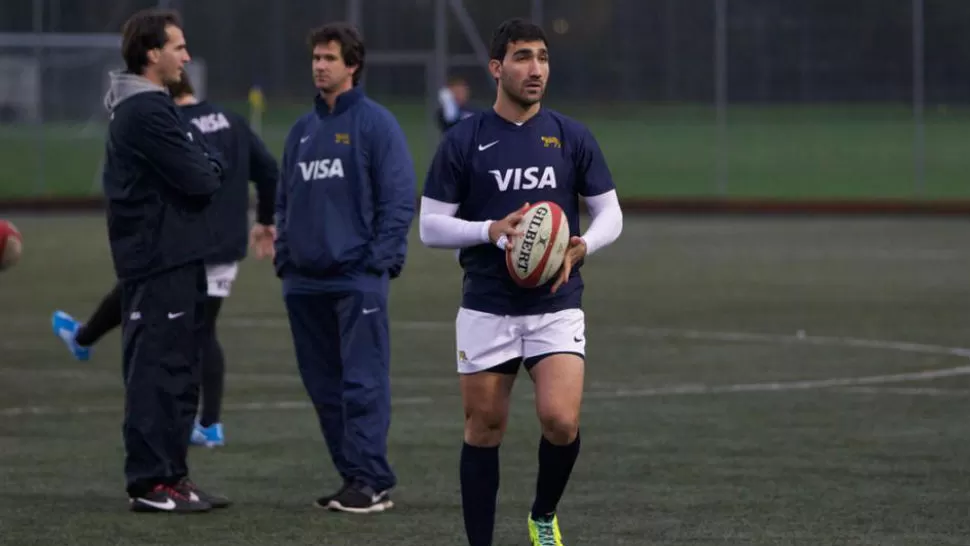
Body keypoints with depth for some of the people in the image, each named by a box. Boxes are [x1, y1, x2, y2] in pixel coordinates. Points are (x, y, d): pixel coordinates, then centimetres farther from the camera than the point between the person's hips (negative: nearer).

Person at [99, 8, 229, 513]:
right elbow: (200, 180, -19)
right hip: (162, 260, -11)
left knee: (173, 370, 14)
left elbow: (200, 168, 18)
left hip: (166, 259, 11)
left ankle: (169, 475, 19)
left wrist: (203, 167, -2)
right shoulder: (147, 112, -16)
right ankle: (151, 482, -6)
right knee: (160, 370, -8)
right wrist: (210, 168, 1)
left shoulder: (143, 108, 18)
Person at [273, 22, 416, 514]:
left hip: (357, 280, -7)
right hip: (305, 283, 7)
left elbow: (399, 197, -8)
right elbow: (284, 200, 22)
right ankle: (352, 475, 15)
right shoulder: (302, 131, 16)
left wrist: (380, 261, -14)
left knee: (362, 382, -9)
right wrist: (284, 257, 11)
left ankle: (372, 482, -7)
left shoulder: (375, 124, -3)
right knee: (324, 386, 8)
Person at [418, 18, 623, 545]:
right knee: (483, 430, 3)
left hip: (556, 307, 0)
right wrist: (491, 230, -17)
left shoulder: (572, 137, 3)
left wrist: (582, 246, -13)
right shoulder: (463, 141, -1)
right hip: (485, 309, 0)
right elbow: (430, 226, 0)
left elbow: (610, 213, 8)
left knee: (560, 420, -16)